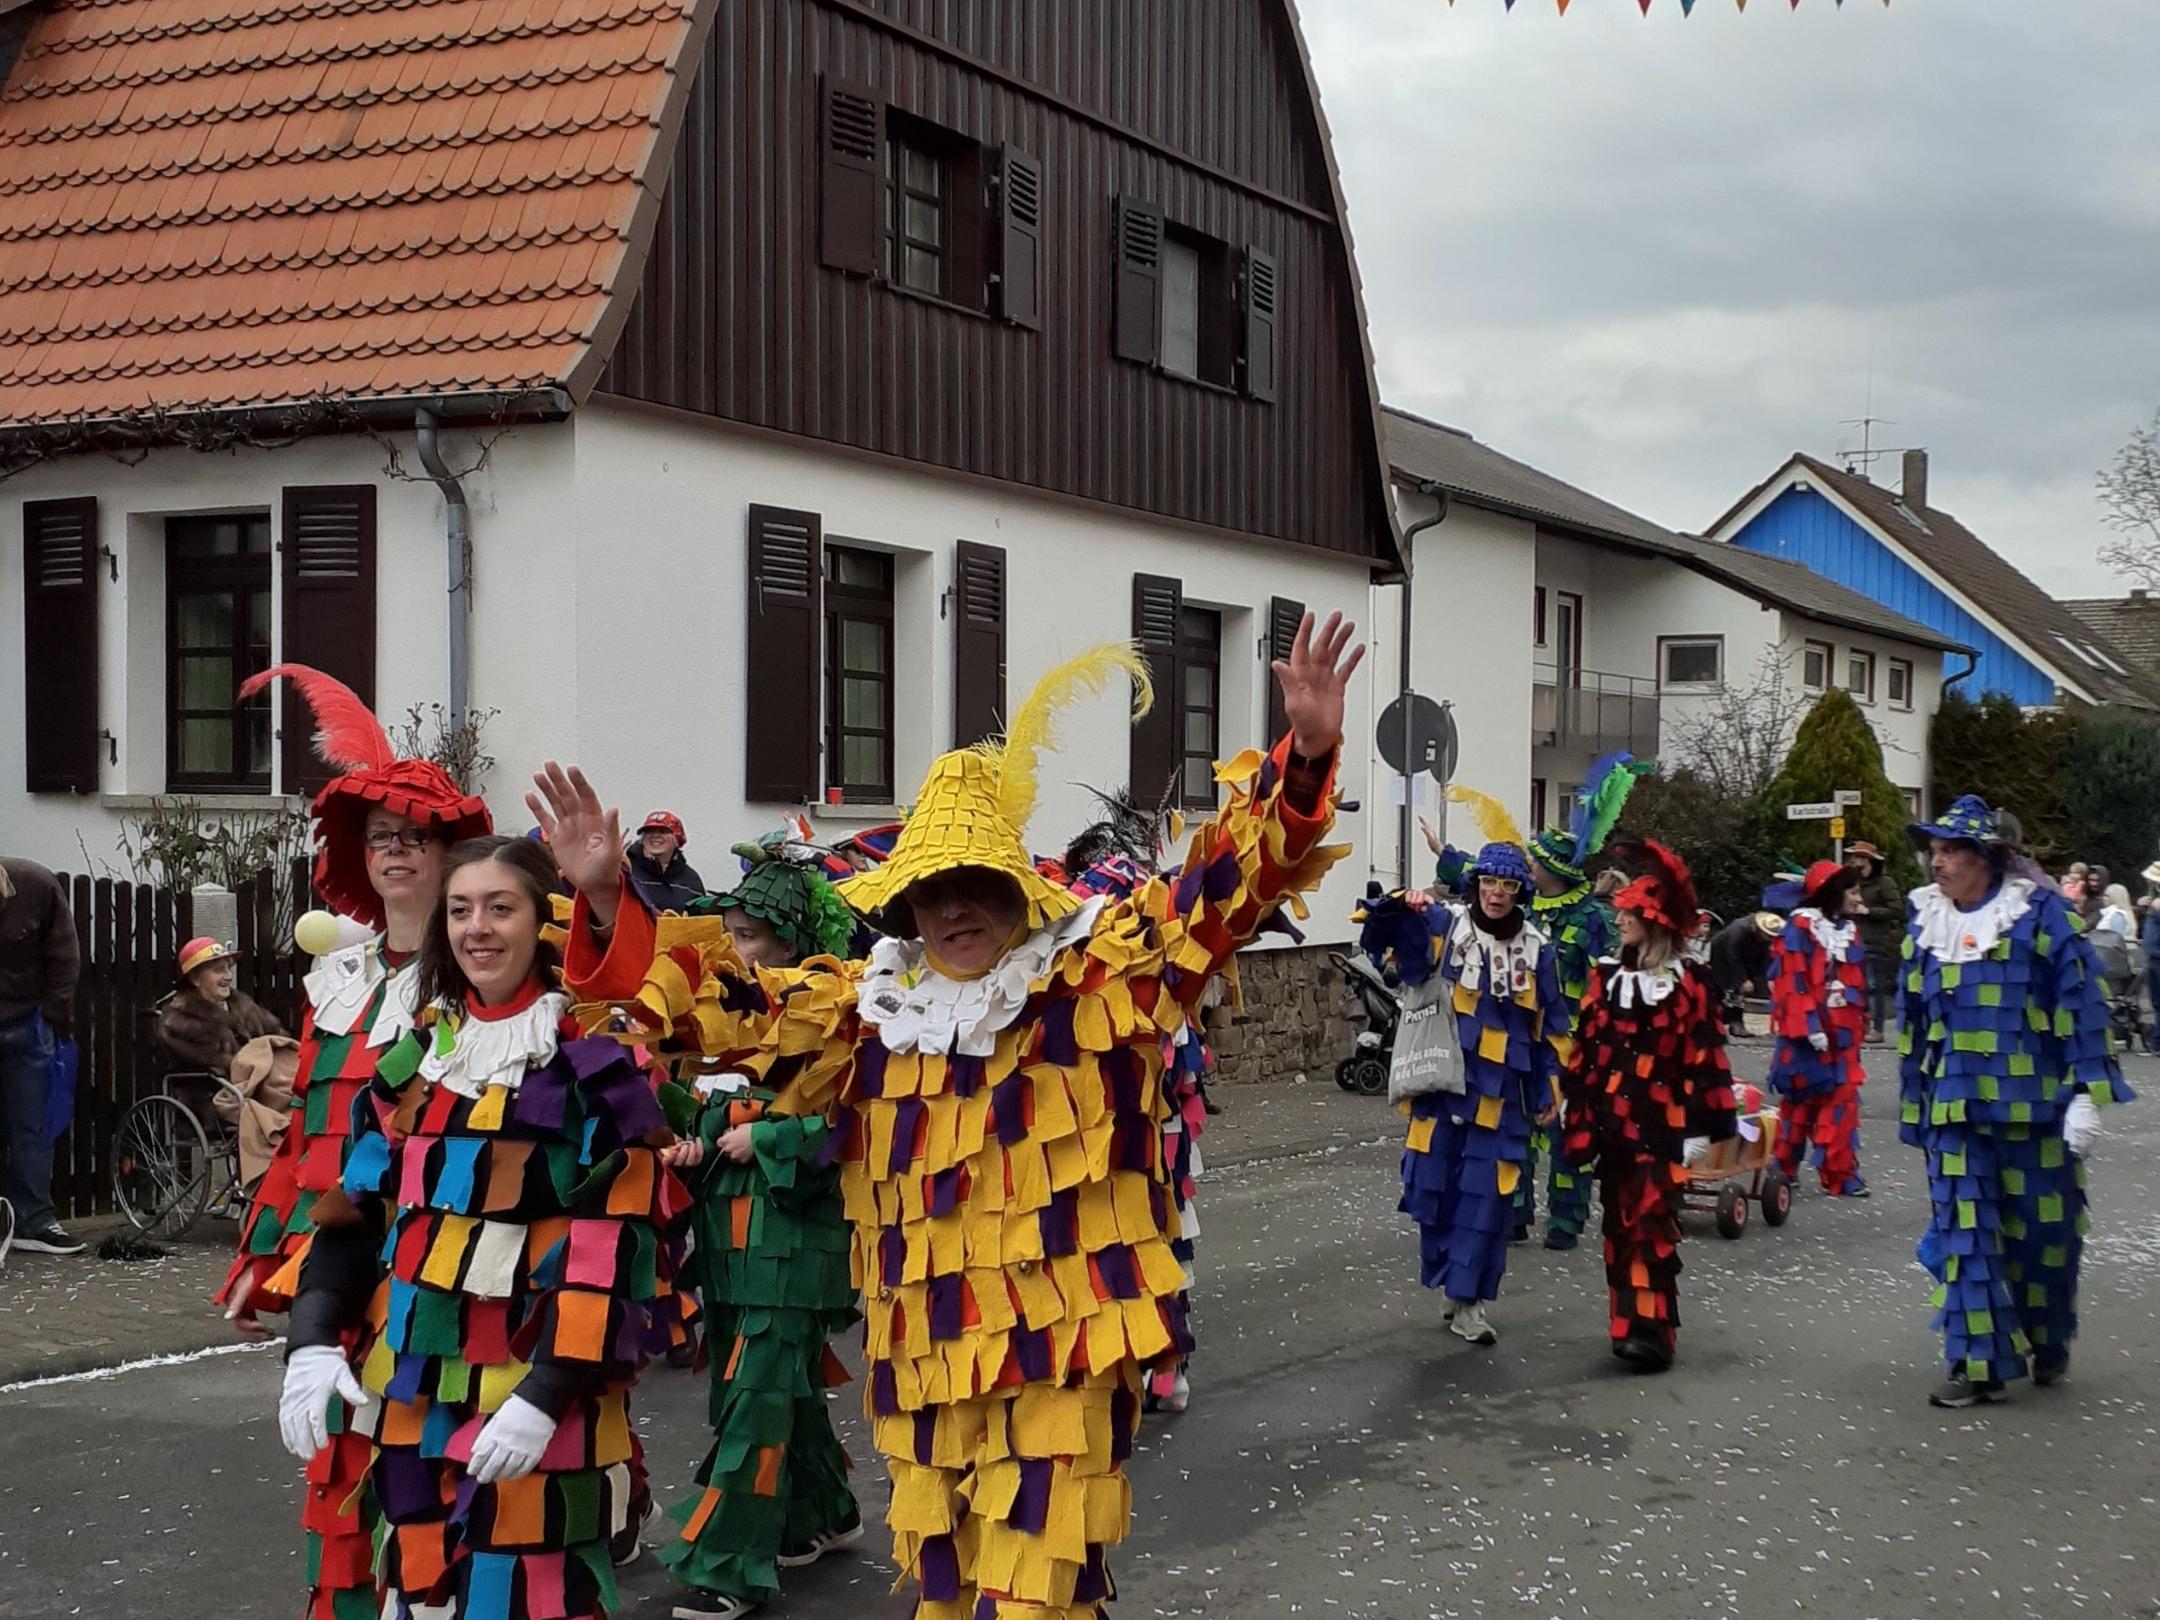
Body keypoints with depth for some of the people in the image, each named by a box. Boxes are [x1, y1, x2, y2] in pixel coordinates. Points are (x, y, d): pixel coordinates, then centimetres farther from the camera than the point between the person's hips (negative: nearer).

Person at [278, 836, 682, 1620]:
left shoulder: (595, 1063, -7)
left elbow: (614, 1245, -13)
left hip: (537, 1405, -6)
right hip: (408, 1392, 6)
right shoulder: (415, 1054, 11)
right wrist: (313, 1339, -2)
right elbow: (356, 1208, 11)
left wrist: (548, 1393, -20)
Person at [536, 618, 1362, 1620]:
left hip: (1061, 1360, -5)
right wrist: (610, 904, 1)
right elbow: (718, 1004, 12)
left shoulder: (1102, 979, -3)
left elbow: (1225, 881, -9)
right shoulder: (868, 1010, 8)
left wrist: (1304, 761, -23)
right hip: (920, 1367, 5)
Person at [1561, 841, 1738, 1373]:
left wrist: (1714, 1123, -7)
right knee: (1620, 1224, 9)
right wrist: (1579, 1117, 9)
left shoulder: (1688, 981, -4)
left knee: (1653, 1224, -10)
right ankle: (1631, 1325, 17)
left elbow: (1704, 1054, -5)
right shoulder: (1606, 975, 10)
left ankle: (1652, 1331, -9)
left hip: (1662, 1121, -5)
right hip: (1613, 1118, 5)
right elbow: (1586, 1048, 11)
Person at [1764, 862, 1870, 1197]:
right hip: (1809, 1034, -6)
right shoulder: (1800, 928, -10)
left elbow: (1858, 982, 18)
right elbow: (1792, 982, -15)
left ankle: (1840, 1174, 6)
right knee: (1800, 1102, 3)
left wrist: (1860, 1025, 15)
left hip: (1843, 1033, 6)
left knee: (1842, 1103, 3)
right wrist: (1809, 1027, -19)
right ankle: (1785, 1170, 14)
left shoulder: (1849, 930, 13)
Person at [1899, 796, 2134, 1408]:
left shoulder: (2041, 915, -5)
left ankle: (2049, 1345, 30)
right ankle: (1979, 1363, 2)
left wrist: (2085, 1094, -12)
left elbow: (2082, 1006, -7)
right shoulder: (1926, 925, 10)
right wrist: (1912, 1106, 19)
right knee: (1963, 1236, -3)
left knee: (2042, 1232, 8)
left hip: (2032, 1108, -4)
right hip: (1955, 1114, 4)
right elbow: (1915, 1022, 17)